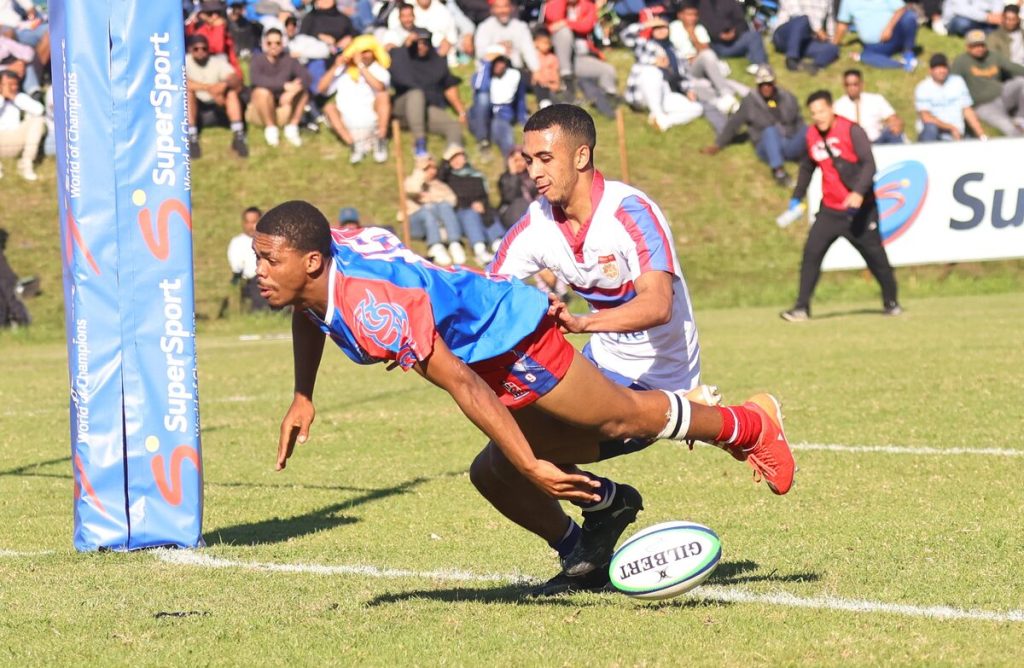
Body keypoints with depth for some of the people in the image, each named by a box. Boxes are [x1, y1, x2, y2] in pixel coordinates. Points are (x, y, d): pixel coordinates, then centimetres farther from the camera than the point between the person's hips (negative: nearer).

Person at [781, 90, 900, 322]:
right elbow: (807, 167, 22)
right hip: (830, 210, 4)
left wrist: (859, 192, -39)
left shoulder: (852, 131, -15)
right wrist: (797, 196, 22)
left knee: (875, 256, 4)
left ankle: (891, 302, 24)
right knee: (811, 253, -8)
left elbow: (869, 165, -24)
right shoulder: (812, 135, 3)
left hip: (859, 210, -4)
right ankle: (801, 308, -5)